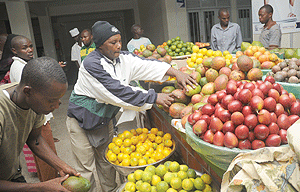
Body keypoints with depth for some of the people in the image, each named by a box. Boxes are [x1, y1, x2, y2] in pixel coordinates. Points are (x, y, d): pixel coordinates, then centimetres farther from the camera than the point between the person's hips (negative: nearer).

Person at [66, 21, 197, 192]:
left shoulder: (122, 57, -4)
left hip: (105, 118, 7)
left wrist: (176, 72, -29)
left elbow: (145, 65, -14)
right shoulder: (92, 64, -27)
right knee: (87, 168, 3)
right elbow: (118, 91, -34)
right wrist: (154, 97, -34)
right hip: (82, 120, -6)